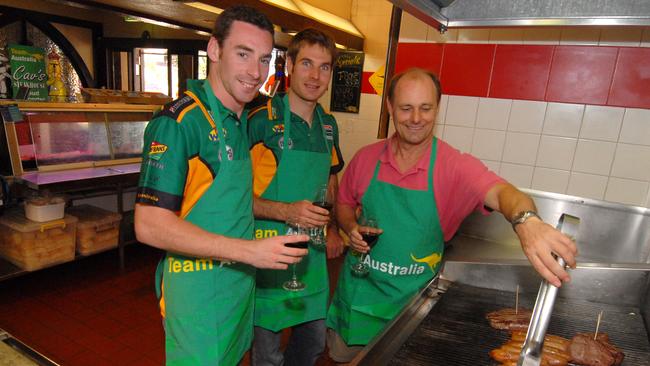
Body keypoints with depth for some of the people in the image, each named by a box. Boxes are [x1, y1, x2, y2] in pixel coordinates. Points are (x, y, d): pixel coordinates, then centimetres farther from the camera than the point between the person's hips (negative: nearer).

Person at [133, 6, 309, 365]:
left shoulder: (246, 120, 6)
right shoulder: (179, 122, -20)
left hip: (241, 283, 8)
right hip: (198, 297, -7)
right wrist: (249, 250, -25)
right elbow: (150, 225, -23)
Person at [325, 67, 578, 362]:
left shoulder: (456, 167, -16)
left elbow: (501, 192, -33)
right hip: (358, 291, 3)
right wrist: (352, 228, -13)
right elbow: (344, 204, 8)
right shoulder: (365, 158, -6)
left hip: (411, 302, -3)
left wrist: (526, 220, -55)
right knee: (344, 356, 23)